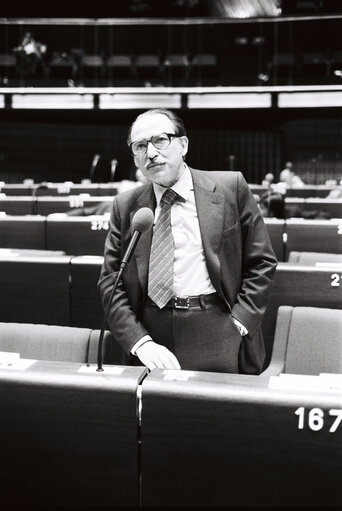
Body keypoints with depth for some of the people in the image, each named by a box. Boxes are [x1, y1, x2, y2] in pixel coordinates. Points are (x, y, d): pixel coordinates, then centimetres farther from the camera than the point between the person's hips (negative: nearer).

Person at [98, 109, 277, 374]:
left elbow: (261, 262, 3)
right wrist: (140, 342, -9)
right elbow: (110, 282, 4)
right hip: (150, 331, 2)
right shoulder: (125, 206, 6)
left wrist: (239, 323, -7)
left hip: (218, 336, -1)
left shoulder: (230, 187, 1)